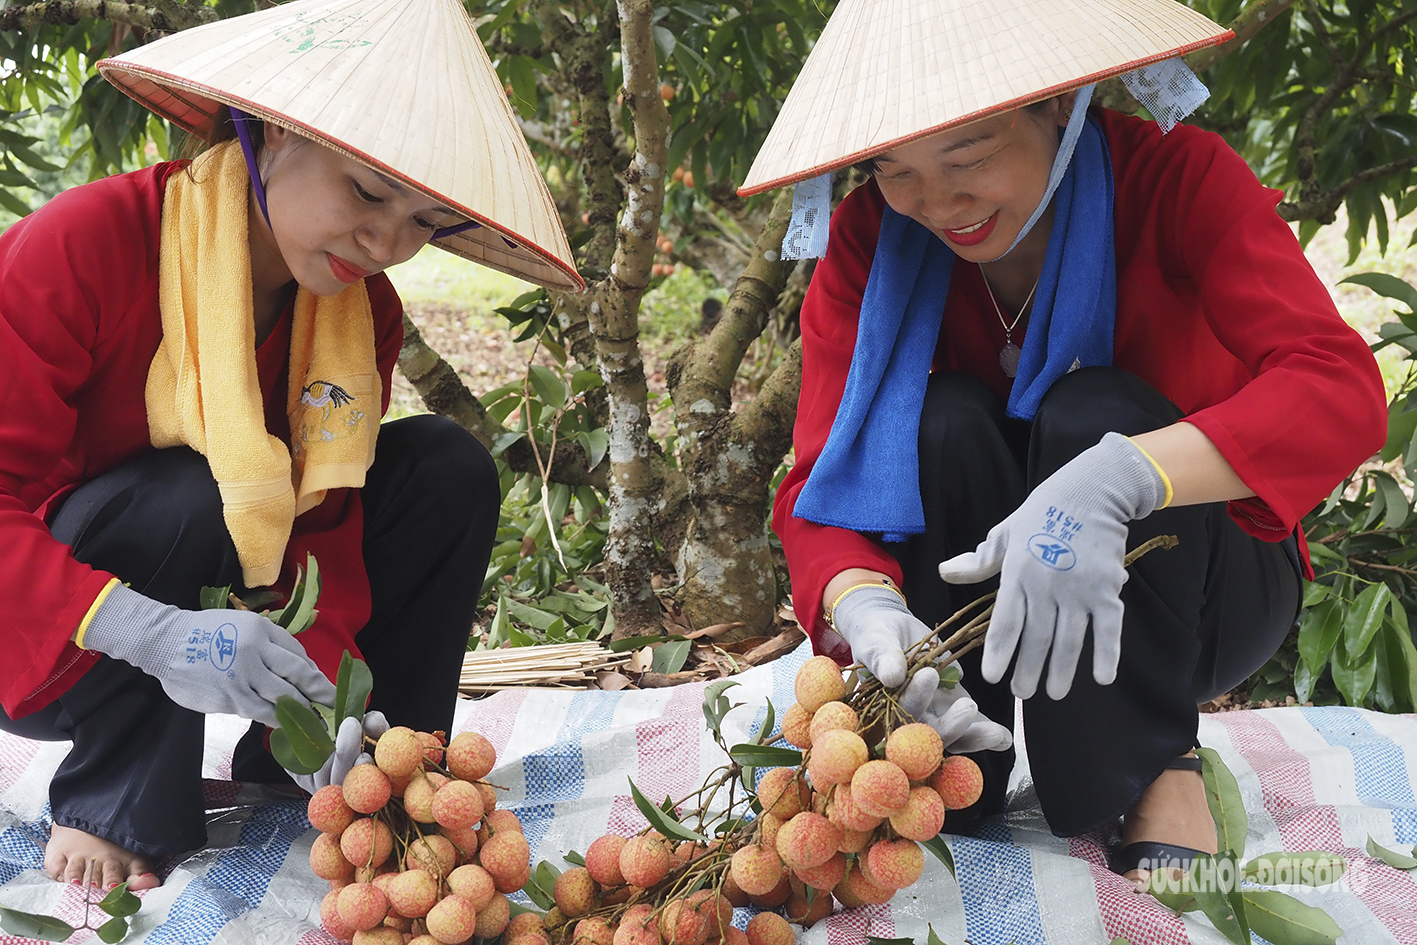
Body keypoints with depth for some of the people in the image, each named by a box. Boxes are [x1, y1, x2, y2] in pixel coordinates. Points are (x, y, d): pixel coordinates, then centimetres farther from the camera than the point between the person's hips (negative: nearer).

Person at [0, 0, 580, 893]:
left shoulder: (365, 315, -6)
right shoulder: (85, 245, -24)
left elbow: (322, 529, -9)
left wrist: (310, 696, -27)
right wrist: (152, 634, -42)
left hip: (237, 605, 6)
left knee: (448, 468, -10)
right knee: (196, 497, -36)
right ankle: (110, 808, -15)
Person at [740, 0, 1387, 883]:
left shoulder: (1175, 176, -19)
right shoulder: (869, 240, -12)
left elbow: (1343, 391, -33)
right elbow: (820, 483, -19)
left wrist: (1117, 478, -49)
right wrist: (862, 604, -42)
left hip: (1196, 597, -2)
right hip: (987, 594, 2)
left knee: (1090, 413, -30)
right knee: (944, 418, -27)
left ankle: (1159, 781, -20)